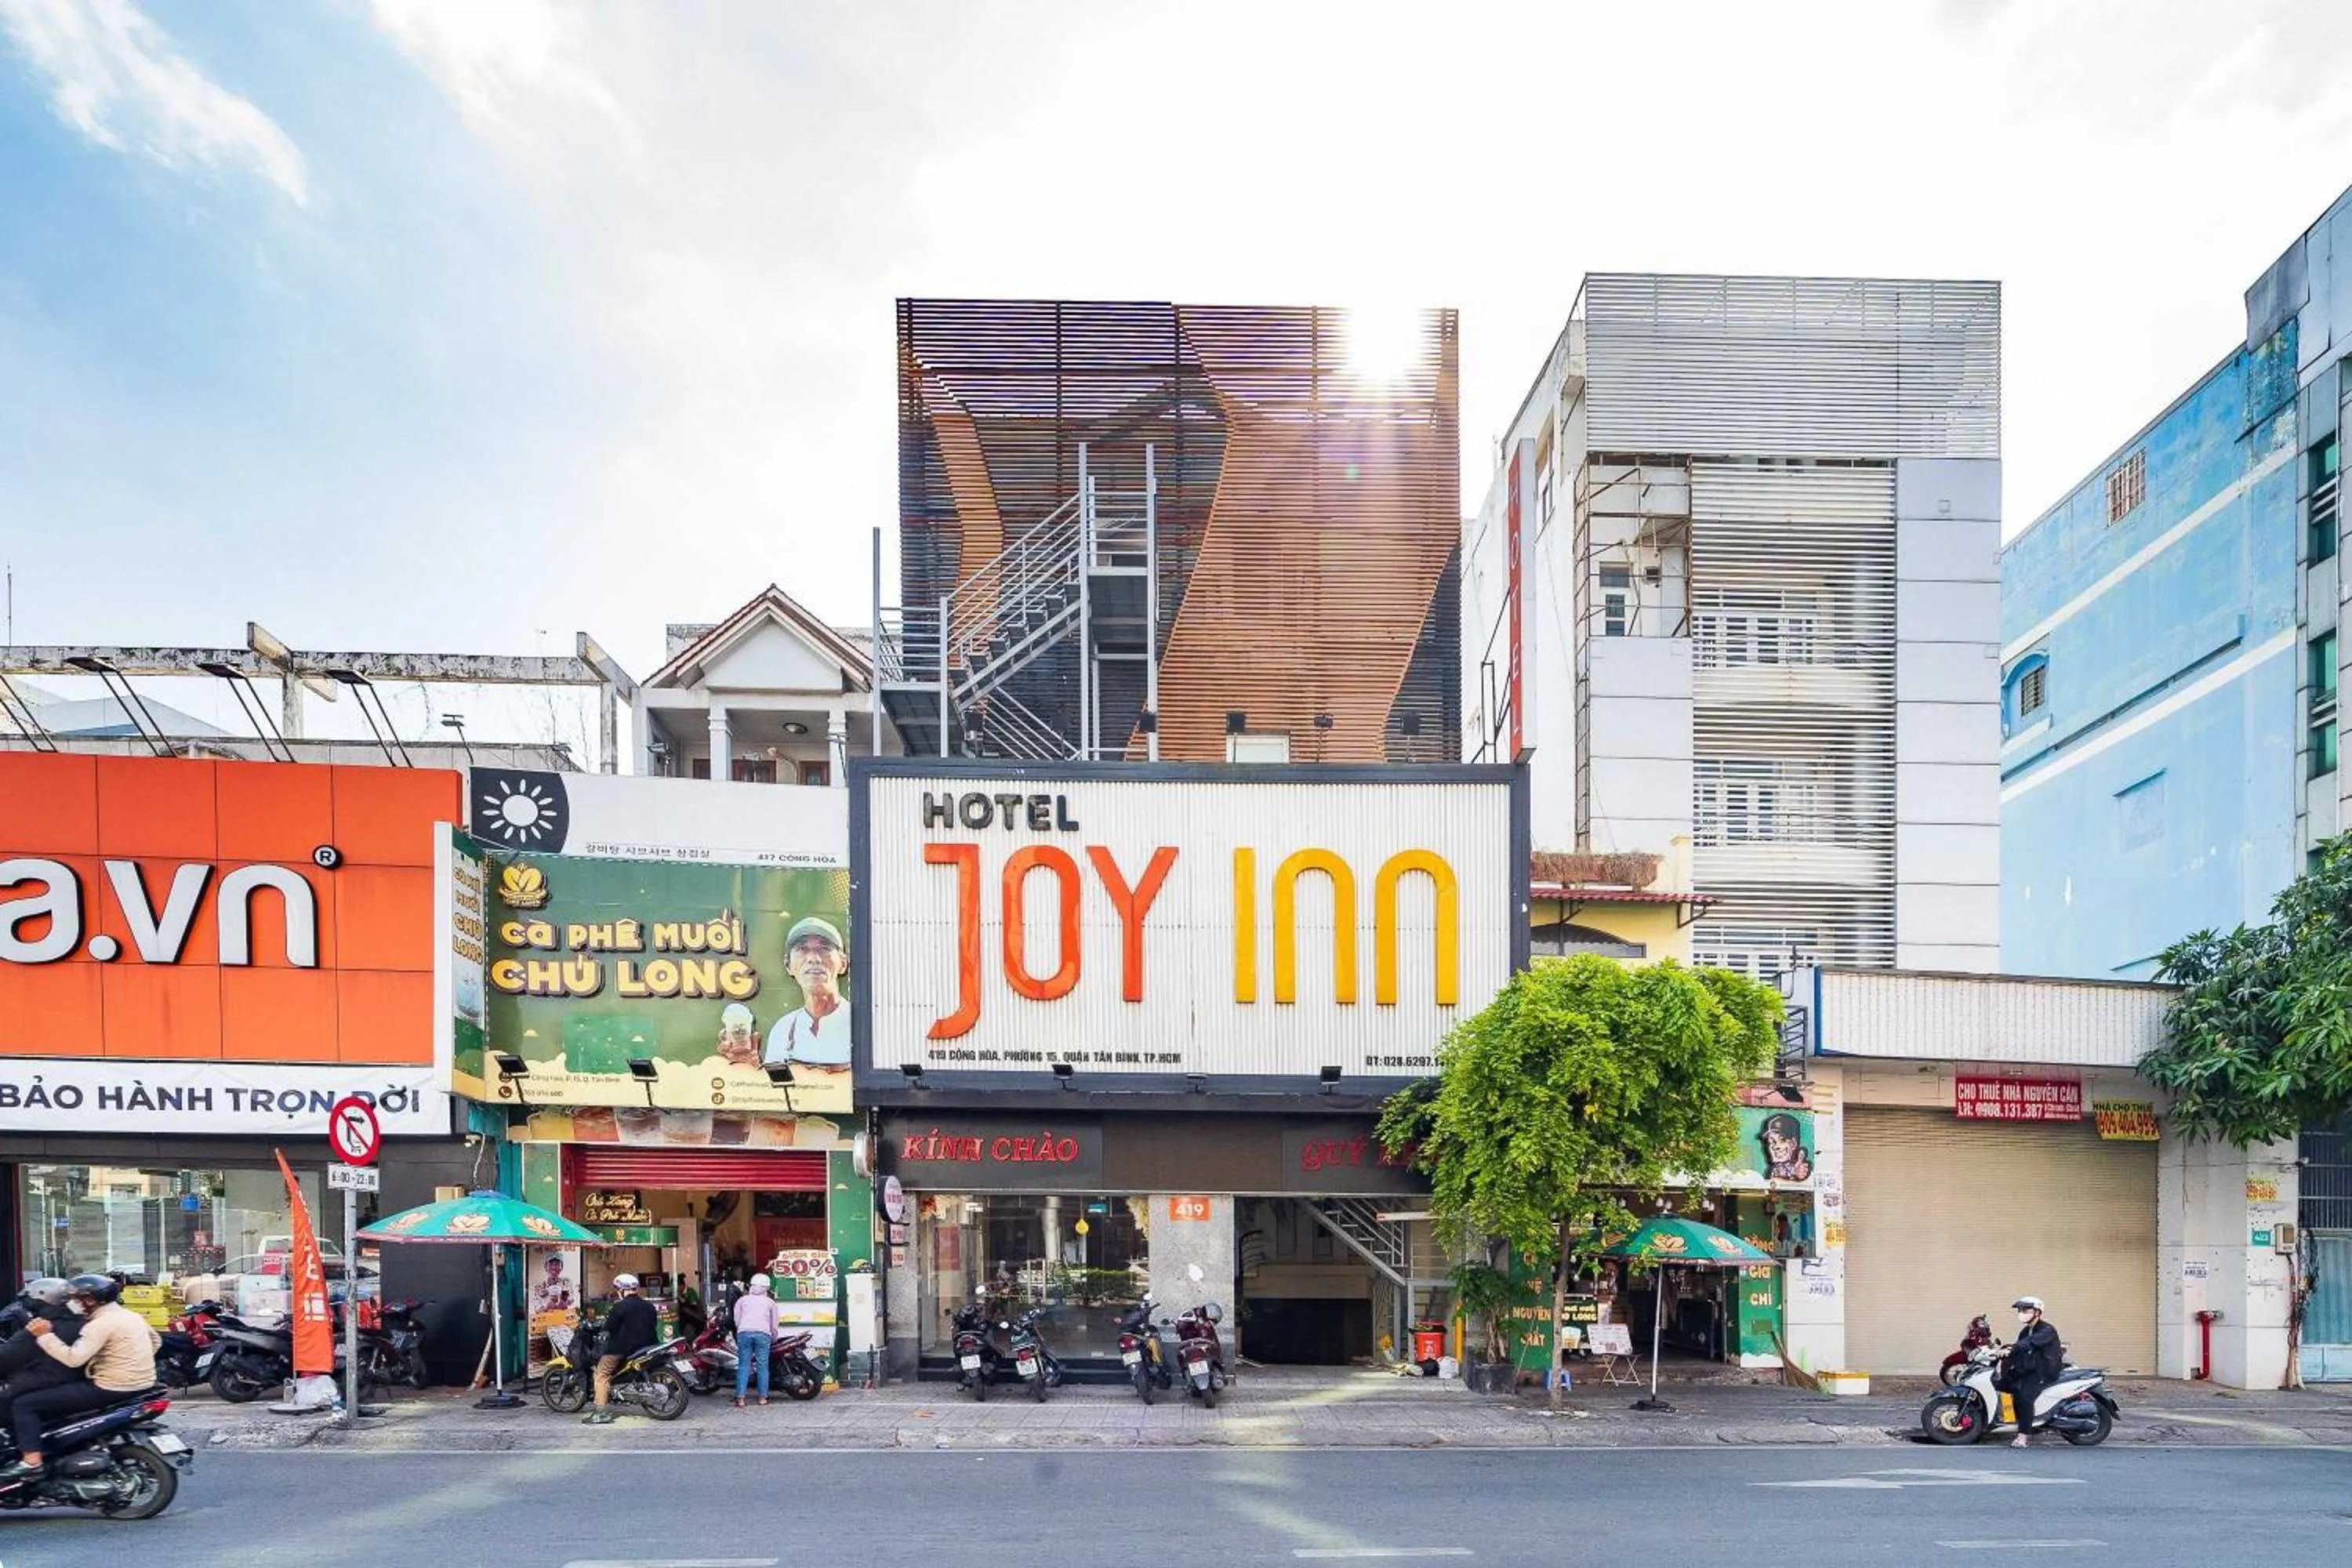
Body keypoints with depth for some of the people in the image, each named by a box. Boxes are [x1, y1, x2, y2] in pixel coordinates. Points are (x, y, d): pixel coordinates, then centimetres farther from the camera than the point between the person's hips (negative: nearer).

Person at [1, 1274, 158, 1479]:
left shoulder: (101, 1323, -15)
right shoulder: (131, 1316, 12)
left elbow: (73, 1358, -24)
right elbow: (156, 1340, 25)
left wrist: (45, 1336, -16)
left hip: (113, 1389, -9)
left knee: (23, 1404, -6)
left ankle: (32, 1461, -17)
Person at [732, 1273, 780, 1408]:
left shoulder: (742, 1300, 22)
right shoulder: (770, 1302, 21)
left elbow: (736, 1320, 16)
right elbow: (774, 1324, 19)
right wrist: (774, 1338, 34)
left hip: (744, 1332, 1)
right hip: (763, 1333, -1)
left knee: (743, 1366, 0)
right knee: (762, 1366, 3)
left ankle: (740, 1398, -6)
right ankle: (763, 1397, 2)